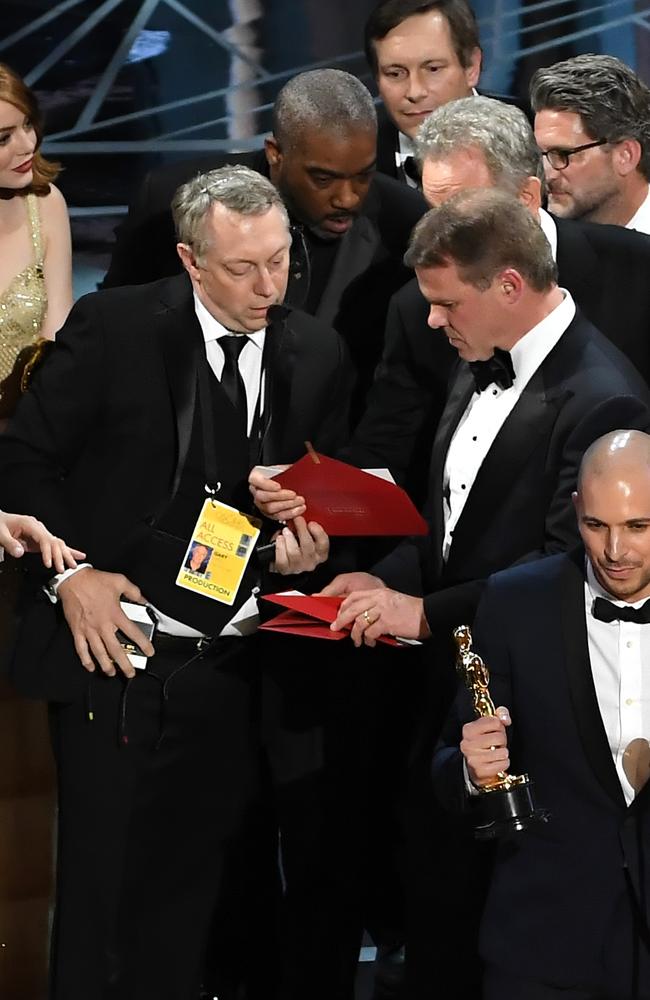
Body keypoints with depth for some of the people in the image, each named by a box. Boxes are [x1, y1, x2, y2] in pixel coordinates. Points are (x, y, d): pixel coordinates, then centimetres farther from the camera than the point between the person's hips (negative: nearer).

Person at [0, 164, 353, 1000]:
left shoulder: (317, 354, 4)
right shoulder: (113, 328, -7)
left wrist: (308, 542, -6)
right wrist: (69, 571, -12)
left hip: (232, 672, 3)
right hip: (115, 650, -3)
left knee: (186, 896, 10)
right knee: (101, 885, 1)